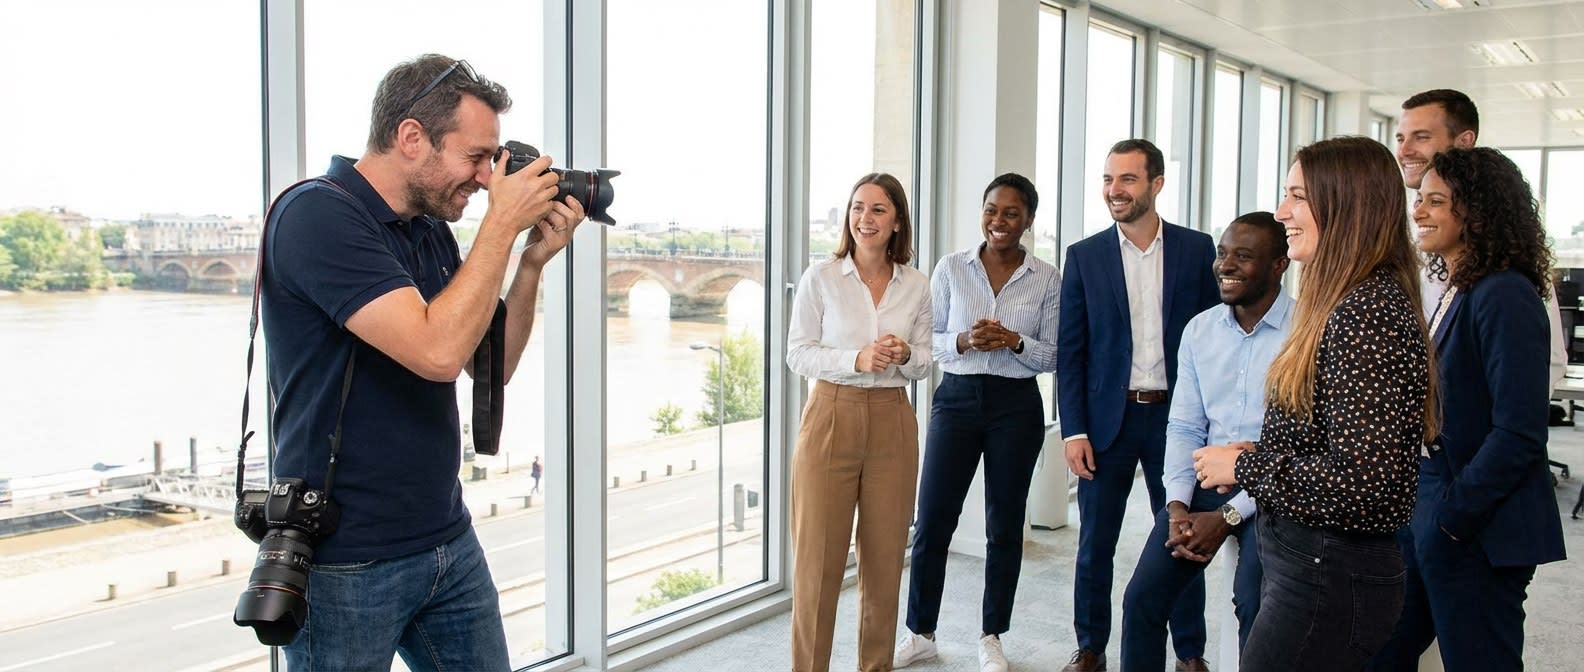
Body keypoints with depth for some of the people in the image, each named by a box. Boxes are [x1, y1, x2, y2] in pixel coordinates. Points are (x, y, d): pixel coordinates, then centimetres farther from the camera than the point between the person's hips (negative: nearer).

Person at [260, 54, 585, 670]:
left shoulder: (431, 230, 8)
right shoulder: (318, 215, -17)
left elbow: (492, 363, 12)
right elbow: (437, 352, -28)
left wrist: (533, 261, -1)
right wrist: (502, 223, -18)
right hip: (348, 565, -7)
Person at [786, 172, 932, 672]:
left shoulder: (916, 285, 6)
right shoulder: (820, 278, -2)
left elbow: (923, 365, 11)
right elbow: (797, 354, -3)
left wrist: (904, 355, -12)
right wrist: (857, 359, -17)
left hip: (892, 424, 3)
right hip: (831, 418, -2)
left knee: (885, 555, 9)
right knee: (819, 555, 0)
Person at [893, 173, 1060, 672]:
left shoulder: (1046, 279, 1)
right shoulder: (951, 269, 2)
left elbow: (1054, 356, 3)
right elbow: (927, 341, 3)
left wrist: (1015, 342, -16)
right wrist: (964, 342, -16)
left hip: (1016, 406, 0)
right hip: (957, 399, 0)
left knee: (1004, 526, 9)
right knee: (932, 521, 3)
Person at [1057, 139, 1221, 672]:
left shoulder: (1197, 249, 2)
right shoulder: (1083, 256, 1)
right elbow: (1070, 352, 0)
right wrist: (1073, 431, -6)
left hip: (1176, 414, 0)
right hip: (1107, 417, 0)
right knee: (1095, 542, 8)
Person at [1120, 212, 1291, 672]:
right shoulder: (1199, 329, 7)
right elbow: (1184, 426, 9)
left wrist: (1229, 515, -15)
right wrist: (1178, 505, -5)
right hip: (1205, 481, 5)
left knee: (1254, 610, -24)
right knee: (1141, 600, -2)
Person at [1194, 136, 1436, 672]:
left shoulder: (1368, 312, -20)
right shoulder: (1351, 302, 11)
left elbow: (1361, 480, -26)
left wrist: (1245, 467, -15)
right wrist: (1257, 455, 3)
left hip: (1328, 580, -10)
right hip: (1310, 563, 10)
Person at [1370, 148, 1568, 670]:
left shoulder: (1505, 298, -16)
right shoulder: (1456, 295, 11)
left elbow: (1519, 435, -21)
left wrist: (1451, 518, -18)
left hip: (1480, 533, -8)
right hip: (1426, 515, 9)